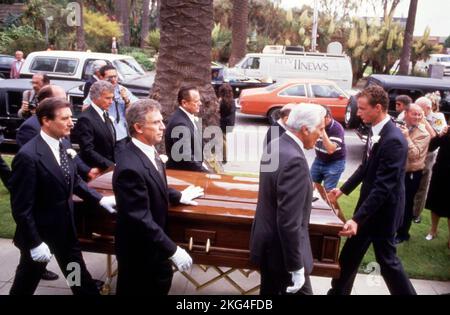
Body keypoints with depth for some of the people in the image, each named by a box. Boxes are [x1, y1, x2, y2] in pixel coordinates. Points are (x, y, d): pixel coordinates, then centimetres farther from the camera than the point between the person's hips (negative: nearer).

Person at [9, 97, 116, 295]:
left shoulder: (63, 145, -2)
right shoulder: (28, 156, -26)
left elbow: (74, 180, 11)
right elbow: (21, 207, -22)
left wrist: (100, 199, 1)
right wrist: (34, 243, -18)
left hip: (65, 229, 7)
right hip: (39, 232, -6)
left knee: (79, 277, 21)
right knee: (26, 283, 18)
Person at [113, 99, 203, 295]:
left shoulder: (148, 150, -3)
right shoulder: (130, 167, -32)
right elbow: (140, 219, -30)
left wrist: (178, 196, 19)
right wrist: (173, 250, -27)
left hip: (153, 243, 8)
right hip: (138, 249, -8)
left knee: (161, 285, 25)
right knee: (137, 290, 15)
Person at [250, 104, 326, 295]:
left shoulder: (276, 146, 1)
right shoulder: (295, 160, -27)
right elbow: (289, 222, -28)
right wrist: (296, 267, -21)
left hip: (268, 244, 9)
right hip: (282, 250, -9)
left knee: (269, 291, 22)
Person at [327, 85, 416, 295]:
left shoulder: (393, 140, -27)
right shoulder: (375, 130, 1)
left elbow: (383, 186, -29)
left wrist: (357, 219, -32)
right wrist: (343, 189, 15)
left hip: (383, 210, -9)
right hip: (370, 203, 9)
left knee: (387, 259, 9)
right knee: (350, 254, 18)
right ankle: (339, 292, 35)